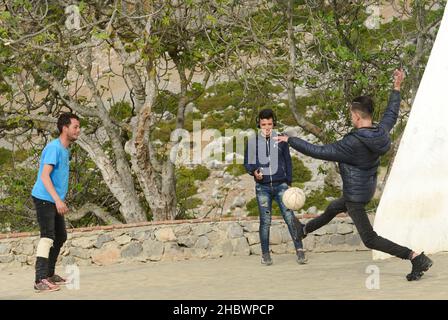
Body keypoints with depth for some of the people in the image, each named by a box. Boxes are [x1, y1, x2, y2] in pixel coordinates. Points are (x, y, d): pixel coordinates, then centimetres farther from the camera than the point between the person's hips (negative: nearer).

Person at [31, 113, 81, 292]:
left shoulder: (65, 150, 15)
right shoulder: (54, 148, -15)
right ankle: (40, 281, -22)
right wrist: (58, 200, -28)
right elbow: (44, 176, -23)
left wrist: (61, 202, 23)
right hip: (44, 199, -10)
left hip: (55, 201, 10)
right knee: (47, 237, -17)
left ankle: (49, 274, 28)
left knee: (60, 237, 15)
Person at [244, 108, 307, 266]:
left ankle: (299, 249, -6)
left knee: (289, 217, -9)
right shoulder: (252, 141, 4)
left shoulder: (280, 139, 6)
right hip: (263, 187, 0)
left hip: (280, 185, 0)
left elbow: (287, 161, 11)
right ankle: (265, 254, 10)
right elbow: (247, 162, 8)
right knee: (265, 221, 0)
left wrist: (289, 182, 5)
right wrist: (254, 171, -14)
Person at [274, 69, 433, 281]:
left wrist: (290, 140, -16)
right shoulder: (381, 132, -8)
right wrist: (397, 88, 27)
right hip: (367, 189, 9)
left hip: (355, 196, -9)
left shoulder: (353, 143, -30)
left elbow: (318, 152, -26)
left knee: (370, 239, -2)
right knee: (332, 209, 32)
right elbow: (391, 114, 14)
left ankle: (416, 257, -9)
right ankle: (304, 230, 59)